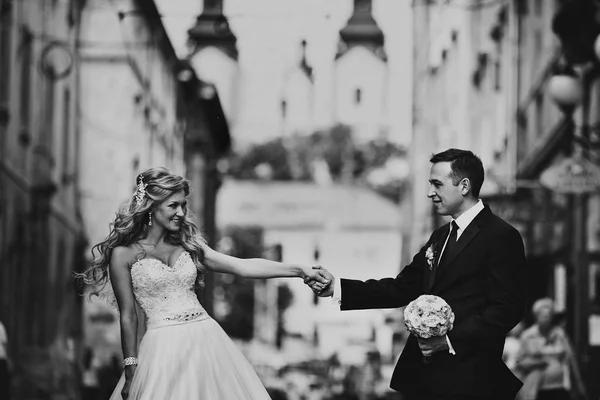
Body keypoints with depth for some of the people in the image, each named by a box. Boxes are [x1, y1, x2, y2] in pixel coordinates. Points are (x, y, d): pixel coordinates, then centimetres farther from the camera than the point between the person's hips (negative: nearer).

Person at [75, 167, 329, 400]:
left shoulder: (188, 245, 12)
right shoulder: (125, 254, 0)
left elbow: (243, 266, 5)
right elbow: (127, 316, -1)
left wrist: (299, 270, -4)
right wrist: (131, 371, -4)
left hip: (205, 340, 4)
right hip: (164, 348, -4)